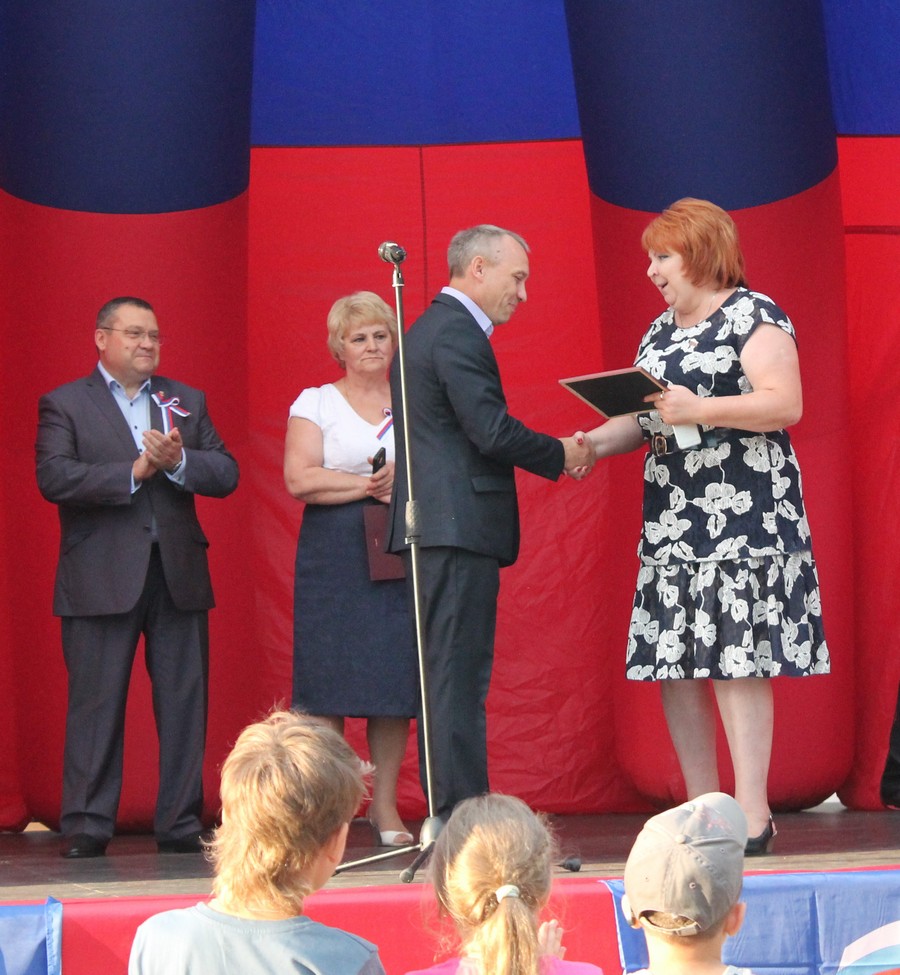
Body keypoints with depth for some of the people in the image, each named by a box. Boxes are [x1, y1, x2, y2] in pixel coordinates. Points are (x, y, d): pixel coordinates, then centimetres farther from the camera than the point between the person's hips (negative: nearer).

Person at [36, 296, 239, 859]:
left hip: (178, 574, 4)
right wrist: (134, 472, -15)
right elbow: (54, 477, -11)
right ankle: (87, 827, 3)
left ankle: (182, 824, 8)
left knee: (185, 702, 2)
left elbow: (227, 473, 7)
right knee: (96, 704, -2)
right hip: (101, 578, -4)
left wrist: (178, 462, -12)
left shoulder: (187, 402, 16)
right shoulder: (65, 405, 4)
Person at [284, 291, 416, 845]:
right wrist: (370, 486, -8)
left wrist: (404, 480, -10)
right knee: (329, 682, -6)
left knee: (394, 680, -2)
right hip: (333, 556, -2)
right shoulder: (316, 404, 7)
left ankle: (386, 808, 4)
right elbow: (300, 479, -5)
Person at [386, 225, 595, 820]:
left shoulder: (428, 329, 21)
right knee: (460, 678, -10)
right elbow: (493, 432, -18)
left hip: (433, 528, 11)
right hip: (460, 525, -11)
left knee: (445, 678, 10)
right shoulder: (458, 333, -11)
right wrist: (561, 456, -4)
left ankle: (447, 816, 12)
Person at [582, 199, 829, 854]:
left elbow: (785, 404, -15)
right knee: (673, 664, 3)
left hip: (740, 513, -8)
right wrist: (593, 442, 2)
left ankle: (753, 817, -12)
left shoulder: (753, 316, -4)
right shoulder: (659, 333, 20)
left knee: (735, 660, -12)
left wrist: (700, 410, -23)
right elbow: (643, 419, 21)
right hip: (670, 518, 8)